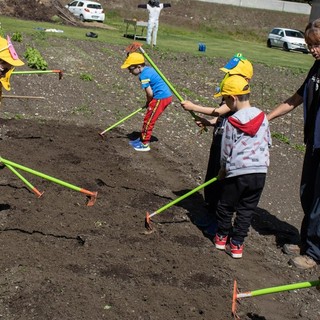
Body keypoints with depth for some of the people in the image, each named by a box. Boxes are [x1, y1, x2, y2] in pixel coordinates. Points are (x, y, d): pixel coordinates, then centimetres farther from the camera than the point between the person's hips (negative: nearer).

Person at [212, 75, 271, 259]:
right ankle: (237, 244, 16)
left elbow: (226, 149, -3)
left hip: (237, 172, -4)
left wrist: (223, 168, 13)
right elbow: (268, 143, 13)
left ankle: (222, 237, 30)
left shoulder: (232, 121, -11)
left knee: (226, 206, 16)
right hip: (260, 171, 4)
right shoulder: (263, 117, 3)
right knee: (247, 209, 12)